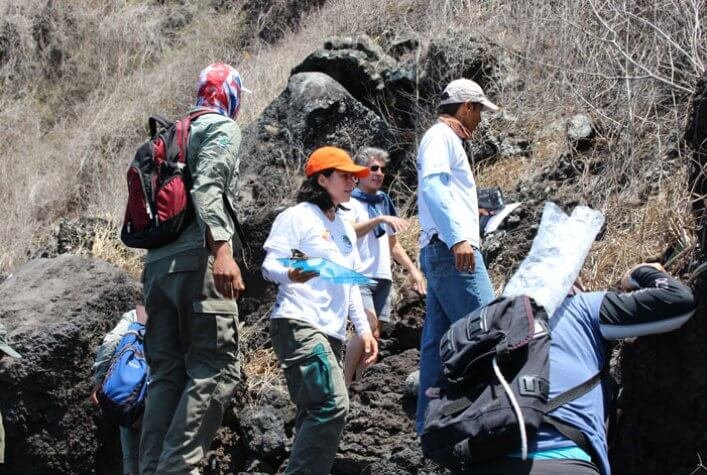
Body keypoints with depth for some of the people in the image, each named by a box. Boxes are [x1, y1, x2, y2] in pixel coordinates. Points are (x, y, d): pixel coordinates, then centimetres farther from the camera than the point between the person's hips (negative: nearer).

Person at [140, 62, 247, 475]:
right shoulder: (224, 128, 2)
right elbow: (206, 186, -16)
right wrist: (221, 247, -27)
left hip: (158, 262, 8)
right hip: (197, 260, -8)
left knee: (166, 373, 7)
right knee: (216, 369, -8)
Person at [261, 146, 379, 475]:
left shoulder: (346, 229, 23)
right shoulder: (297, 216, -2)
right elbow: (270, 265, -10)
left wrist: (363, 328, 18)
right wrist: (291, 274, -32)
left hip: (331, 333, 9)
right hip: (298, 325, -9)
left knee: (315, 414, 4)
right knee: (332, 405, -23)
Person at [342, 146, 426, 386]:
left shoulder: (384, 201, 20)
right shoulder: (350, 202, 1)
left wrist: (412, 269, 17)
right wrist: (380, 219, -26)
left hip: (382, 277, 7)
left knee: (374, 334, 1)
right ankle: (345, 384, -16)